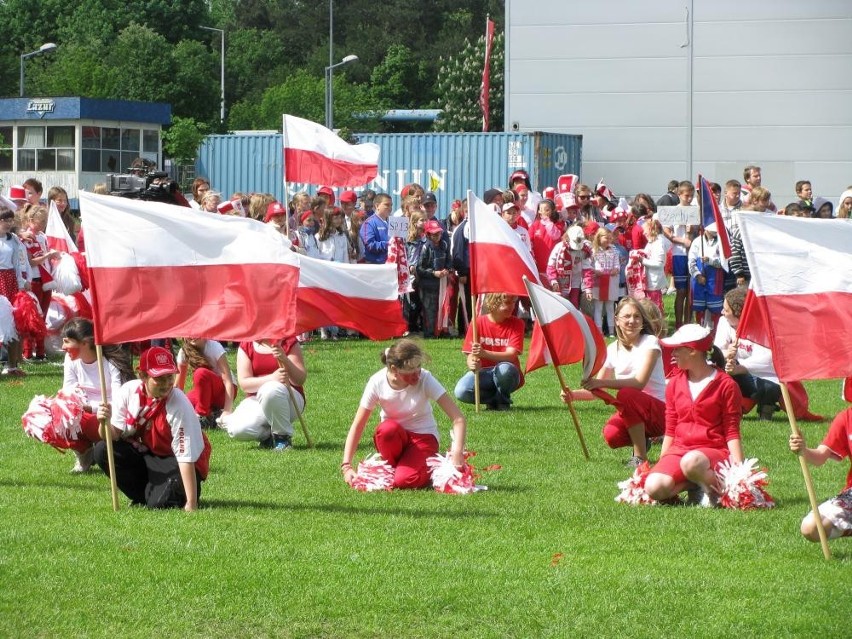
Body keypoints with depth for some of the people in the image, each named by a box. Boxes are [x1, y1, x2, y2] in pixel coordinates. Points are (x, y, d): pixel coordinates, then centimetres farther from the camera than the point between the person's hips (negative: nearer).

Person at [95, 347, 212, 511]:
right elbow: (114, 435, -10)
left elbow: (185, 457, -29)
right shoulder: (128, 391, -14)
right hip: (144, 452, 5)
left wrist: (191, 504, -31)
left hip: (173, 462, -5)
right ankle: (143, 497, 2)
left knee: (160, 502, -29)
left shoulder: (179, 406, -28)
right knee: (102, 450, -17)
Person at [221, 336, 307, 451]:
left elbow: (300, 380, -8)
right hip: (256, 401, 2)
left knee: (270, 390, -39)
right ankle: (267, 435, 5)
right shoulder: (245, 346, 3)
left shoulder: (289, 342, -1)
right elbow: (244, 383, -7)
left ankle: (283, 437, -18)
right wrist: (272, 378, -25)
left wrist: (285, 360, -26)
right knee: (238, 430, -29)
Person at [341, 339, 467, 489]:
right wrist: (346, 466, -22)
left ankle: (427, 469, 4)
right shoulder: (377, 382, -17)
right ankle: (392, 469, -7)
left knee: (404, 481, -31)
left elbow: (458, 418, -23)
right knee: (387, 428, -36)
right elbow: (357, 426, -13)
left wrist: (457, 453, -38)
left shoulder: (425, 379, -21)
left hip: (423, 437, -1)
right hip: (393, 438, 1)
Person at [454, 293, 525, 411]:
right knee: (461, 392, -30)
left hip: (508, 375, -1)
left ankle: (503, 400, -6)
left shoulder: (516, 323, -7)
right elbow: (470, 356, -8)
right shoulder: (478, 323, -5)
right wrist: (472, 363, -35)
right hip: (484, 375, 1)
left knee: (505, 368, -39)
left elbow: (511, 355, -20)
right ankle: (493, 399, 0)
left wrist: (484, 353, -38)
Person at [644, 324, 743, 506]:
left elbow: (732, 432, -3)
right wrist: (661, 466, 10)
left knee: (691, 462, -42)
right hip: (679, 450, 4)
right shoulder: (674, 384, 13)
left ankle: (715, 488, -10)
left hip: (713, 451, -4)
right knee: (654, 487, -28)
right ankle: (695, 483, -1)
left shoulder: (725, 385, -1)